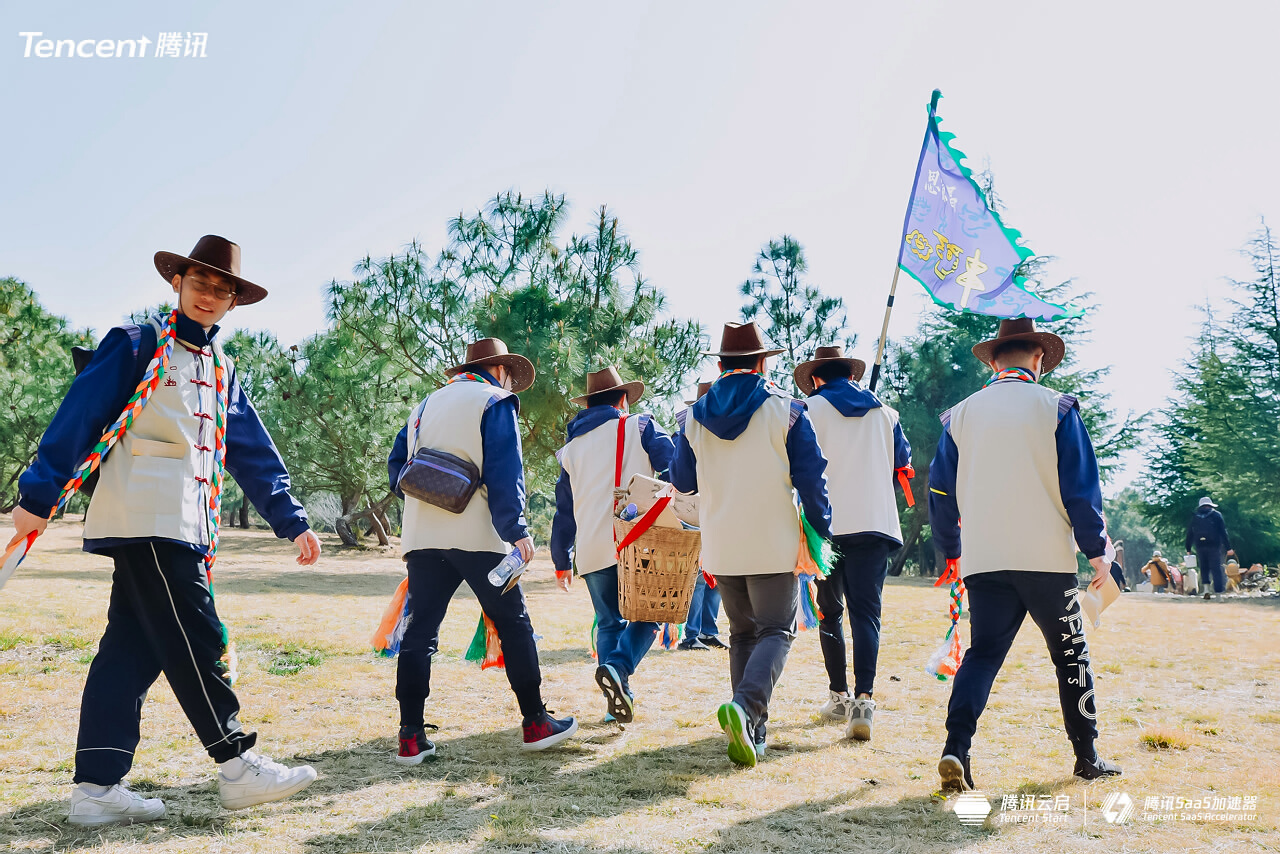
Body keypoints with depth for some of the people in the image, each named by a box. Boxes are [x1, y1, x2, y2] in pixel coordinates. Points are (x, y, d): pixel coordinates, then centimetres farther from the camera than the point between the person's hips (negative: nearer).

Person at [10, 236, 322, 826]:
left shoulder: (222, 373, 21)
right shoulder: (135, 346, 1)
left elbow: (255, 456, 21)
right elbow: (78, 418, -4)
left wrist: (291, 522, 16)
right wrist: (38, 496, -9)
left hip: (188, 529, 7)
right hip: (145, 520, -7)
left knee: (134, 647, 6)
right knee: (194, 641, -8)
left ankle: (96, 787, 9)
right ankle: (236, 766, -2)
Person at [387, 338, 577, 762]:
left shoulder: (426, 404, 21)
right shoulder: (495, 402, 2)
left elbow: (397, 465, 17)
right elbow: (504, 472, -10)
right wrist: (516, 529, -13)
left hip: (421, 535, 6)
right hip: (476, 535, -5)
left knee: (420, 631, 4)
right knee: (513, 624, 5)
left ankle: (411, 737, -1)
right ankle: (536, 723, 11)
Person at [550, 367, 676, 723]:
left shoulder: (572, 447, 20)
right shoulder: (639, 426, 8)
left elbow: (564, 509, 23)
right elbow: (673, 467, -8)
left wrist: (562, 561, 28)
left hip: (591, 550, 4)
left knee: (609, 623, 16)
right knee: (645, 616, 5)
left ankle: (617, 700, 7)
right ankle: (618, 667, -21)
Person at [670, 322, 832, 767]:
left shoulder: (694, 417, 4)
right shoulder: (785, 410, -5)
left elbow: (682, 481, 12)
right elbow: (810, 478, -5)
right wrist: (822, 530, 7)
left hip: (720, 547, 3)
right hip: (774, 545, -3)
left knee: (743, 633, 16)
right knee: (776, 631, 2)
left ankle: (752, 729, 12)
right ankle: (745, 704, -24)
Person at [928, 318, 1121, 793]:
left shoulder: (961, 414, 9)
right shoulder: (1054, 408, 0)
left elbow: (941, 490, 10)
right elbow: (1081, 486, -3)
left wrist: (951, 552, 20)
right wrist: (1096, 550, 6)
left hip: (982, 559, 2)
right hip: (1046, 556, -2)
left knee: (983, 652, 4)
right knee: (1071, 654, 12)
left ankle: (956, 748, -14)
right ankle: (1087, 758, 21)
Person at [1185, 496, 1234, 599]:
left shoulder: (1194, 517, 11)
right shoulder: (1216, 515, 3)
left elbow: (1189, 534, 13)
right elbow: (1223, 532, -2)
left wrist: (1188, 549, 20)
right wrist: (1228, 548, -3)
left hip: (1200, 547, 2)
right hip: (1214, 546, -2)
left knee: (1204, 568, 15)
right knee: (1216, 569, 0)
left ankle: (1206, 589, -3)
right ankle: (1219, 594, -3)